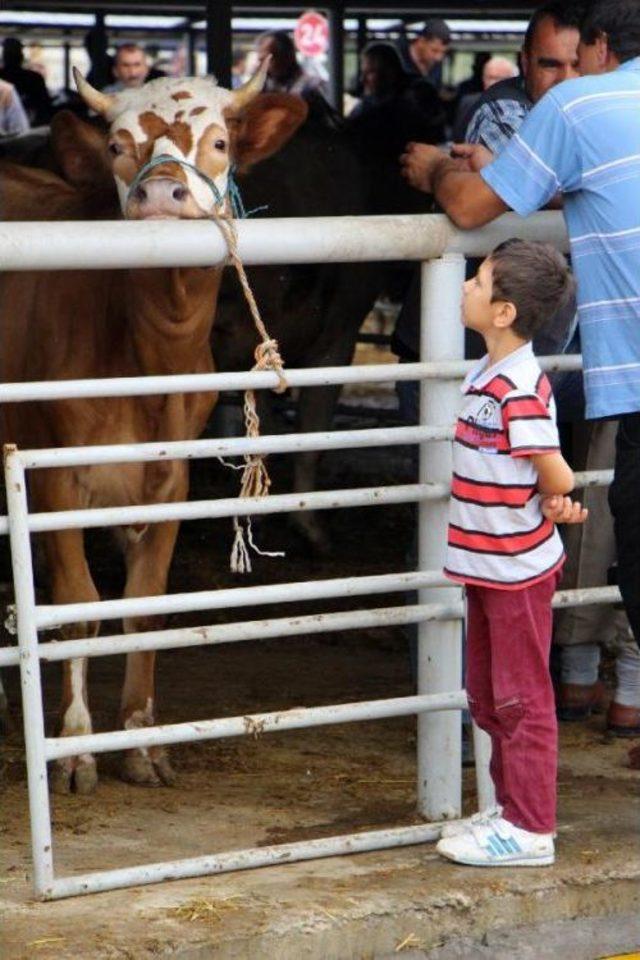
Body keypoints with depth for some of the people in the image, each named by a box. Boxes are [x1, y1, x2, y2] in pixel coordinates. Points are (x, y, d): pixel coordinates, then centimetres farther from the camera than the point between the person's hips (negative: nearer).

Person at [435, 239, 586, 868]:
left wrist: (541, 505, -4)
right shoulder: (487, 374, 7)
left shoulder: (518, 388, -23)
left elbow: (557, 477, -25)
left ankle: (530, 830, 10)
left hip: (517, 568, -10)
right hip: (486, 563, 10)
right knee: (489, 697, 19)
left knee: (521, 699, 1)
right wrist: (551, 503, -3)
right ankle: (510, 809, 31)